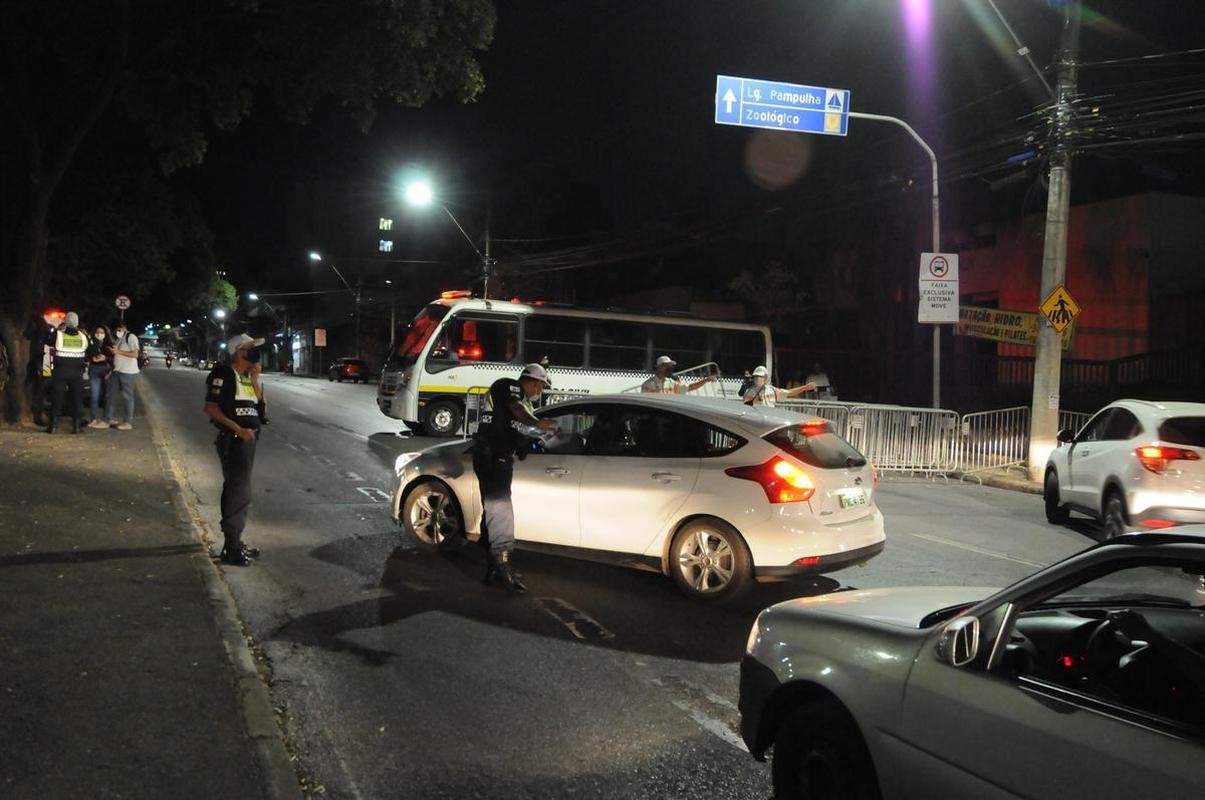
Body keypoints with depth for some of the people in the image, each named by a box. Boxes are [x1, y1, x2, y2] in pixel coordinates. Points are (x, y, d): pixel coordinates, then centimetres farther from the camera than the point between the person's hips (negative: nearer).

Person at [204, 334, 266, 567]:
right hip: (232, 440, -9)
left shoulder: (246, 375, 14)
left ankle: (235, 541, 27)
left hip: (248, 438, 9)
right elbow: (211, 408, -17)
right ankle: (231, 549, -4)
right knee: (238, 492, -9)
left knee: (239, 491, 16)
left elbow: (257, 401, 14)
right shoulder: (223, 374, -12)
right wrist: (238, 429, -22)